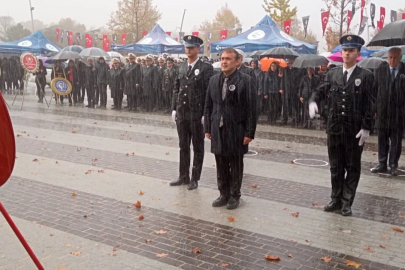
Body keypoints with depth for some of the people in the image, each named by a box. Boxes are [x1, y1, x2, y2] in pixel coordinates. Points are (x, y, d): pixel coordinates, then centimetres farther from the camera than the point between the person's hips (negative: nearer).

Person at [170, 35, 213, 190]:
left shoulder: (206, 68, -7)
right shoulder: (181, 67, 11)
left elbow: (209, 92, -10)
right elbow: (176, 89, 13)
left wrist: (205, 114, -14)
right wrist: (174, 109, 6)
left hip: (197, 114, -5)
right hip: (181, 113, 6)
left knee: (197, 148, 7)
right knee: (183, 147, 13)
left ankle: (195, 178, 16)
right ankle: (183, 176, 24)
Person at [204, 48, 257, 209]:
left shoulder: (246, 81, -9)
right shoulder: (214, 80, 7)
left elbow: (251, 109, -10)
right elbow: (208, 105, 11)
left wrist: (249, 133, -13)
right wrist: (207, 127, 7)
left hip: (236, 130, -4)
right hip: (218, 129, 4)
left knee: (235, 165, 8)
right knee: (221, 164, 11)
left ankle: (234, 196, 21)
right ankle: (223, 194, 25)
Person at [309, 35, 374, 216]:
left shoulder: (366, 76, -4)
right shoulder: (332, 74, 6)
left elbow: (369, 104, -6)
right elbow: (320, 91, 4)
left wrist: (366, 128, -12)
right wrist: (313, 101, -20)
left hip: (355, 130, -3)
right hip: (334, 128, 3)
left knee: (352, 167, 7)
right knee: (336, 167, 12)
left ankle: (347, 202, 17)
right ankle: (336, 199, 24)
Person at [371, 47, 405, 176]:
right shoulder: (381, 70, 2)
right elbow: (375, 89, 4)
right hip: (382, 111, 2)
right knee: (382, 139, 9)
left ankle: (393, 166, 17)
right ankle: (382, 164, 20)